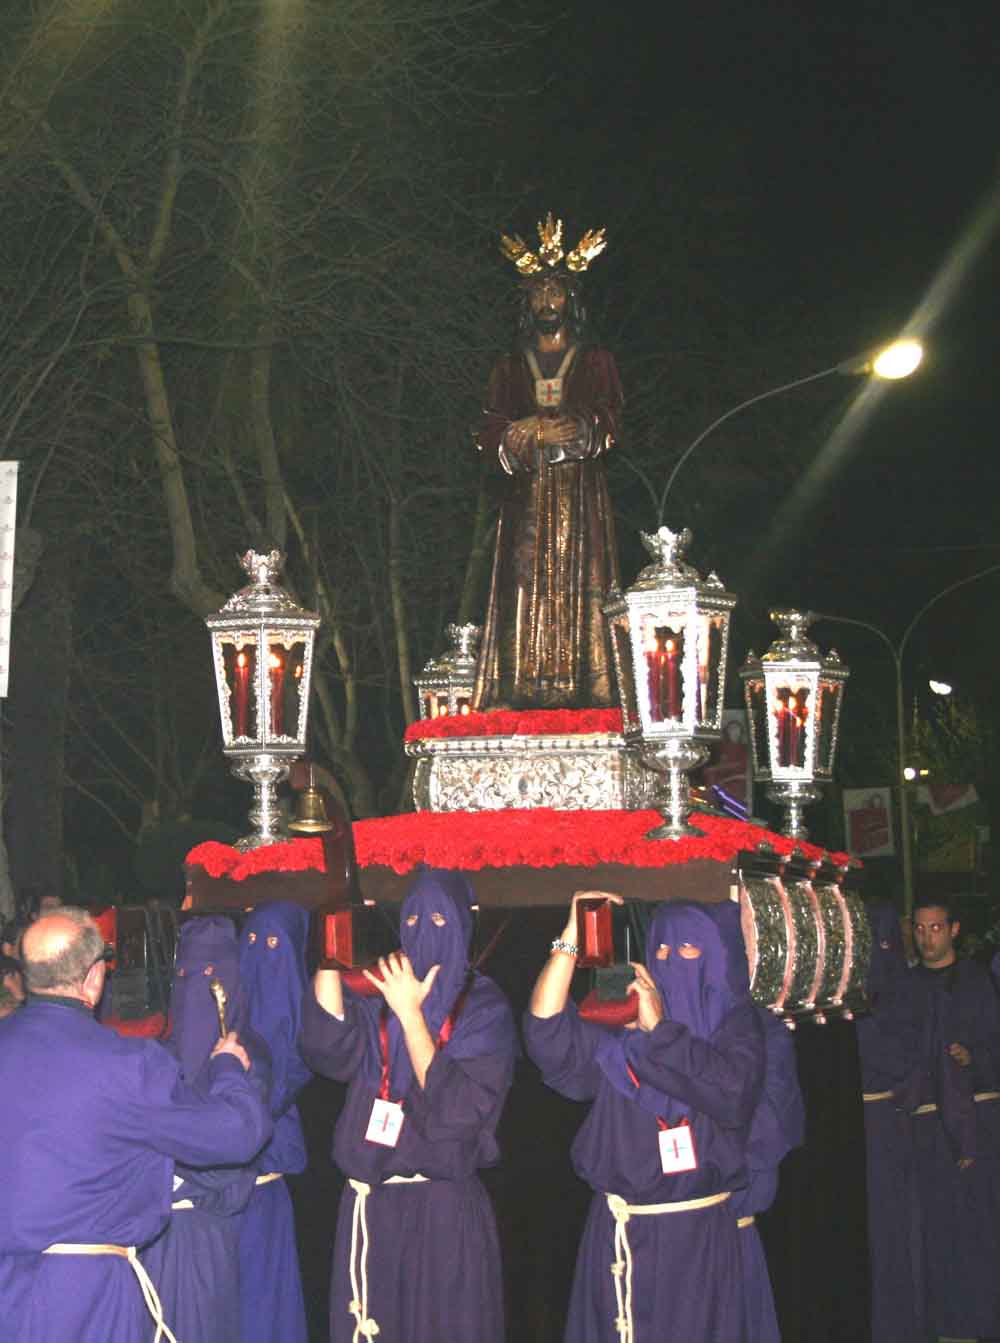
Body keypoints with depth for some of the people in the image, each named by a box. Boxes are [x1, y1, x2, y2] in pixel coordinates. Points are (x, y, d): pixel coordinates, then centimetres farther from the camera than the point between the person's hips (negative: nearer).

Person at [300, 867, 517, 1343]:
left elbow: (456, 1109, -14)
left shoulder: (483, 1007, -3)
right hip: (370, 1205, 3)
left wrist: (410, 1014, -17)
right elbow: (329, 1048, -12)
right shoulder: (379, 994, 7)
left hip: (446, 1212, -3)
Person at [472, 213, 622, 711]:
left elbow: (609, 422, 0)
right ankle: (523, 689, -12)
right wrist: (533, 432, -10)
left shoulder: (595, 361, 13)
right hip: (527, 492, 2)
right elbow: (489, 432, 7)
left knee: (579, 582, -9)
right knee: (526, 583, -7)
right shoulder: (511, 366, 17)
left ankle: (583, 686, -13)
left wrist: (577, 427, -17)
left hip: (580, 489, -1)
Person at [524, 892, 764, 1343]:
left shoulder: (735, 1024, 0)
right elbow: (549, 1037, -9)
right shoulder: (622, 1024, 6)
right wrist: (571, 938, -13)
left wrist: (659, 1027, -18)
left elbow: (731, 1095, -20)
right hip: (615, 1233, 3)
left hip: (695, 1238, -3)